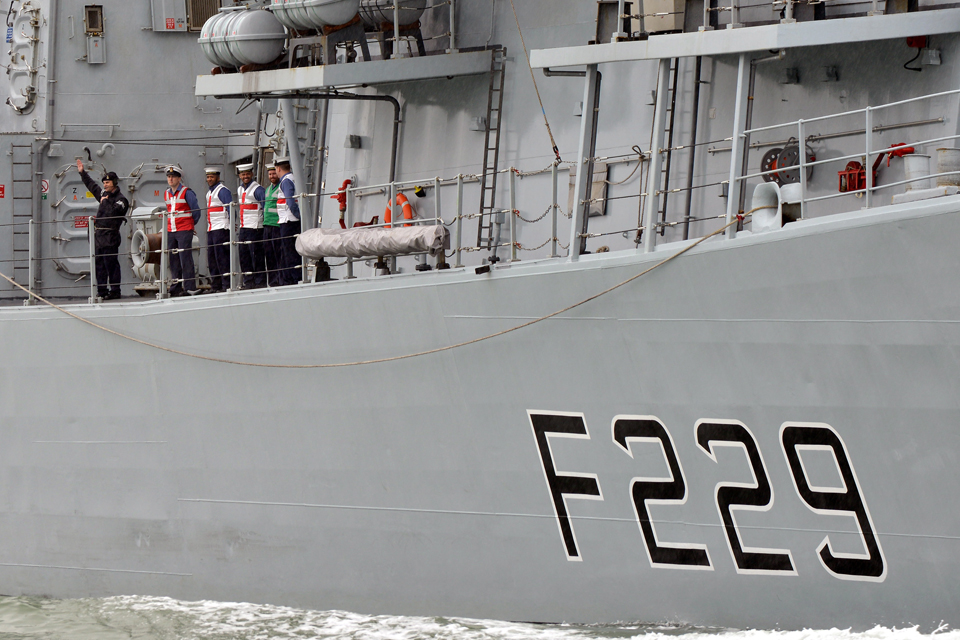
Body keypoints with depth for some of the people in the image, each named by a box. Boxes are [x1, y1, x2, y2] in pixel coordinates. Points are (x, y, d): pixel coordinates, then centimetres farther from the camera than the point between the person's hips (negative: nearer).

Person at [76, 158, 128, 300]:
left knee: (111, 264, -8)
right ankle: (101, 291, 13)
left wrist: (105, 202, -9)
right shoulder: (104, 194, 17)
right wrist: (82, 173, 34)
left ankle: (115, 291, -5)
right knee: (99, 264, 9)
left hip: (110, 237, -8)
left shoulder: (120, 199, -6)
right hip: (99, 235, 9)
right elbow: (92, 185, 31)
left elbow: (114, 211, -23)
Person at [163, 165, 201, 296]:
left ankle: (190, 288, -7)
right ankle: (177, 287, 12)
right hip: (170, 231, 6)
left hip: (184, 231, -6)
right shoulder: (166, 194, 13)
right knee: (173, 261, 7)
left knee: (185, 260, -8)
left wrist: (192, 223, 10)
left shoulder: (186, 192, -7)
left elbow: (196, 210, -1)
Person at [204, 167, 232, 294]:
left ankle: (227, 285, -10)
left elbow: (231, 209, -12)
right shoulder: (209, 193, 21)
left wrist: (232, 226, -17)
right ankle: (215, 286, 11)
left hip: (221, 229, -9)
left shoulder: (223, 191, -7)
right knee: (212, 259, 8)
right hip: (211, 230, 9)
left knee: (222, 258, -11)